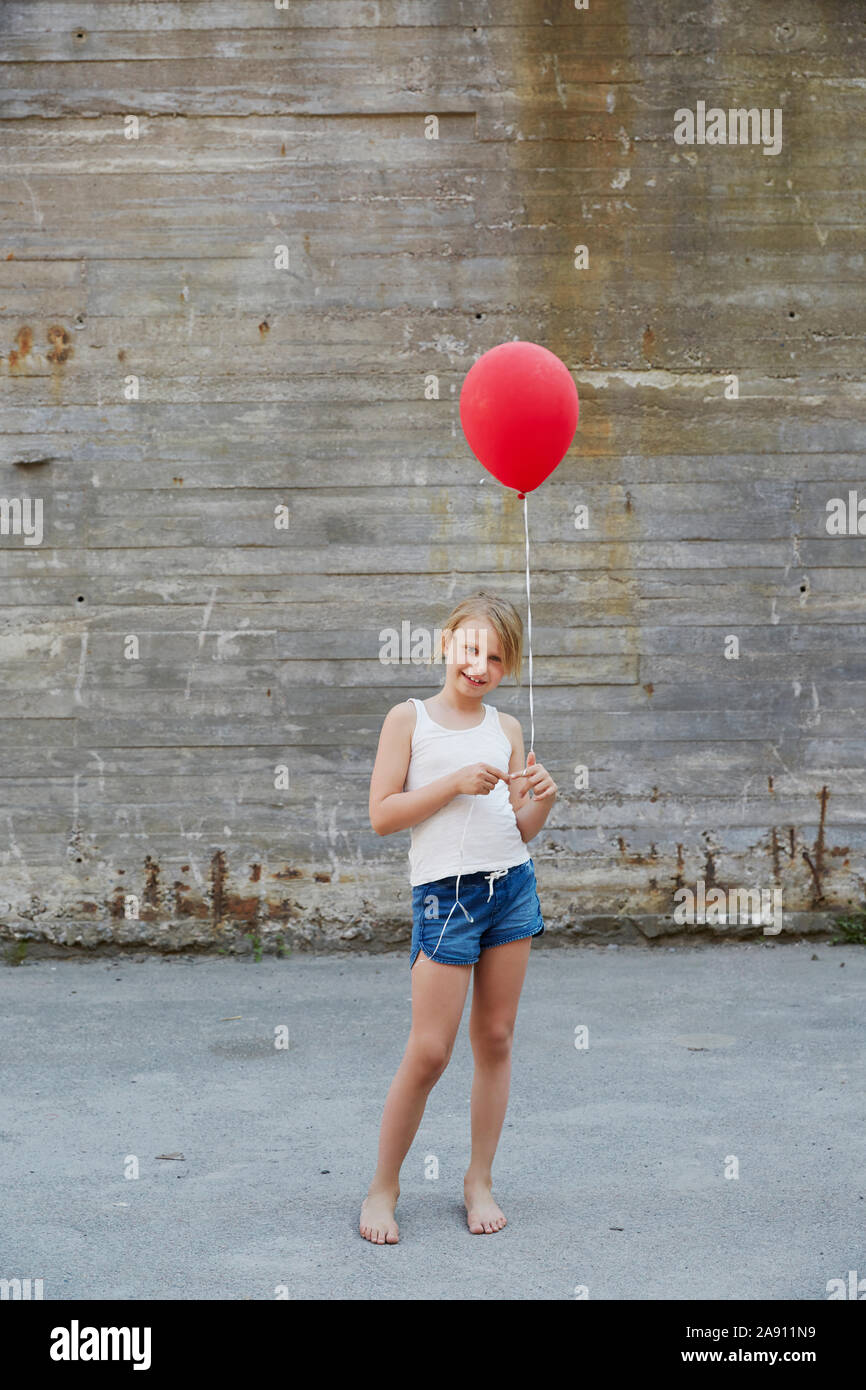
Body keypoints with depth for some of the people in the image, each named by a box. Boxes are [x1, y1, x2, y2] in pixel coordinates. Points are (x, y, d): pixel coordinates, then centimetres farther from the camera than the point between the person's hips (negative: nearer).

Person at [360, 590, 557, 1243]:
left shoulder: (508, 729, 11)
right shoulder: (409, 718, 1)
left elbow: (518, 830, 13)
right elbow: (382, 815, -6)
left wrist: (542, 800, -7)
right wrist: (455, 782, -13)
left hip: (512, 884, 4)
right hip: (446, 893, -4)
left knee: (496, 1040, 9)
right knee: (429, 1051, -5)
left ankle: (480, 1179, 22)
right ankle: (384, 1187, 11)